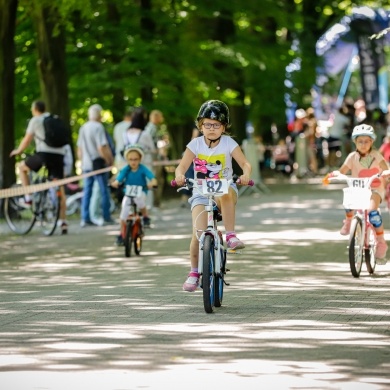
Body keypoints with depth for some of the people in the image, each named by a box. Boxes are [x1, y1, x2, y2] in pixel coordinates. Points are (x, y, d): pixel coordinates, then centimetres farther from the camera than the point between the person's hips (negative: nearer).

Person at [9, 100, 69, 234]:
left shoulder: (35, 120, 4)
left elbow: (27, 140, 5)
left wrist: (18, 151, 22)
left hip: (44, 154, -5)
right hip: (59, 154, 5)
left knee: (22, 167, 22)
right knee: (60, 188, 6)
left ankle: (28, 197, 13)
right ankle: (63, 222, 0)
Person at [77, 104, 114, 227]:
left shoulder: (83, 128, 11)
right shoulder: (98, 127, -13)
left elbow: (79, 149, 16)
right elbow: (102, 148, -19)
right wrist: (109, 160, -9)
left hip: (86, 164, 7)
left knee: (87, 191, 8)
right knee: (104, 190, 2)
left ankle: (85, 218, 5)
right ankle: (106, 218, 6)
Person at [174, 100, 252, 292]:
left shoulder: (229, 143, -3)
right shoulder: (196, 144, -1)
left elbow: (245, 163, -12)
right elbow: (181, 167, -8)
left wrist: (245, 174, -35)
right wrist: (179, 176, -32)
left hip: (225, 188, -1)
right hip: (201, 193, 1)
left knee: (226, 193, -41)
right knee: (198, 233, -18)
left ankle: (231, 235, -28)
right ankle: (194, 272, 2)